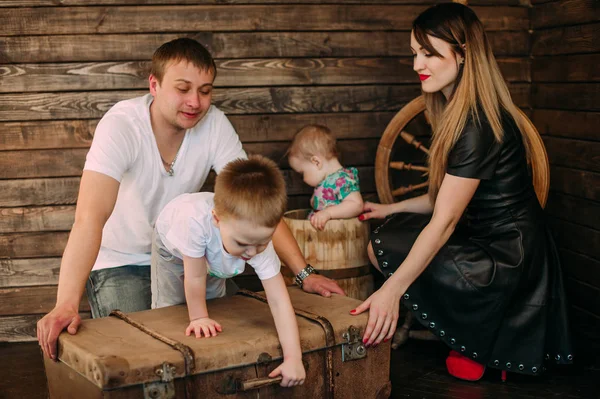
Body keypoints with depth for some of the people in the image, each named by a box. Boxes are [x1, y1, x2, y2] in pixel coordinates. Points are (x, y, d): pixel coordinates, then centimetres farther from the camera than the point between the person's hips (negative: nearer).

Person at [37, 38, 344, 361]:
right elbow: (90, 217, -38)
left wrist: (304, 273, -21)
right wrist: (65, 305, -49)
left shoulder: (214, 124, -14)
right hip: (119, 262, -4)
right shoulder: (120, 125, -26)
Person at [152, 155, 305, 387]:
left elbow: (279, 301, -39)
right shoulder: (196, 222, -52)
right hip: (172, 245, -2)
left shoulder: (259, 239, -40)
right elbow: (195, 278, -37)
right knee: (170, 307, -4)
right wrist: (198, 317, -24)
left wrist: (293, 358, -43)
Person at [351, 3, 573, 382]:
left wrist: (392, 289, -28)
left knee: (384, 248, -14)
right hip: (489, 241, 10)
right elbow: (447, 198, 12)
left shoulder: (478, 123, -24)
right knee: (391, 231, 12)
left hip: (505, 261, -10)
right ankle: (476, 337, 9)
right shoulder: (458, 112, 7)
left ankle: (474, 348, 4)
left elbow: (445, 220, -26)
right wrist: (390, 209, 15)